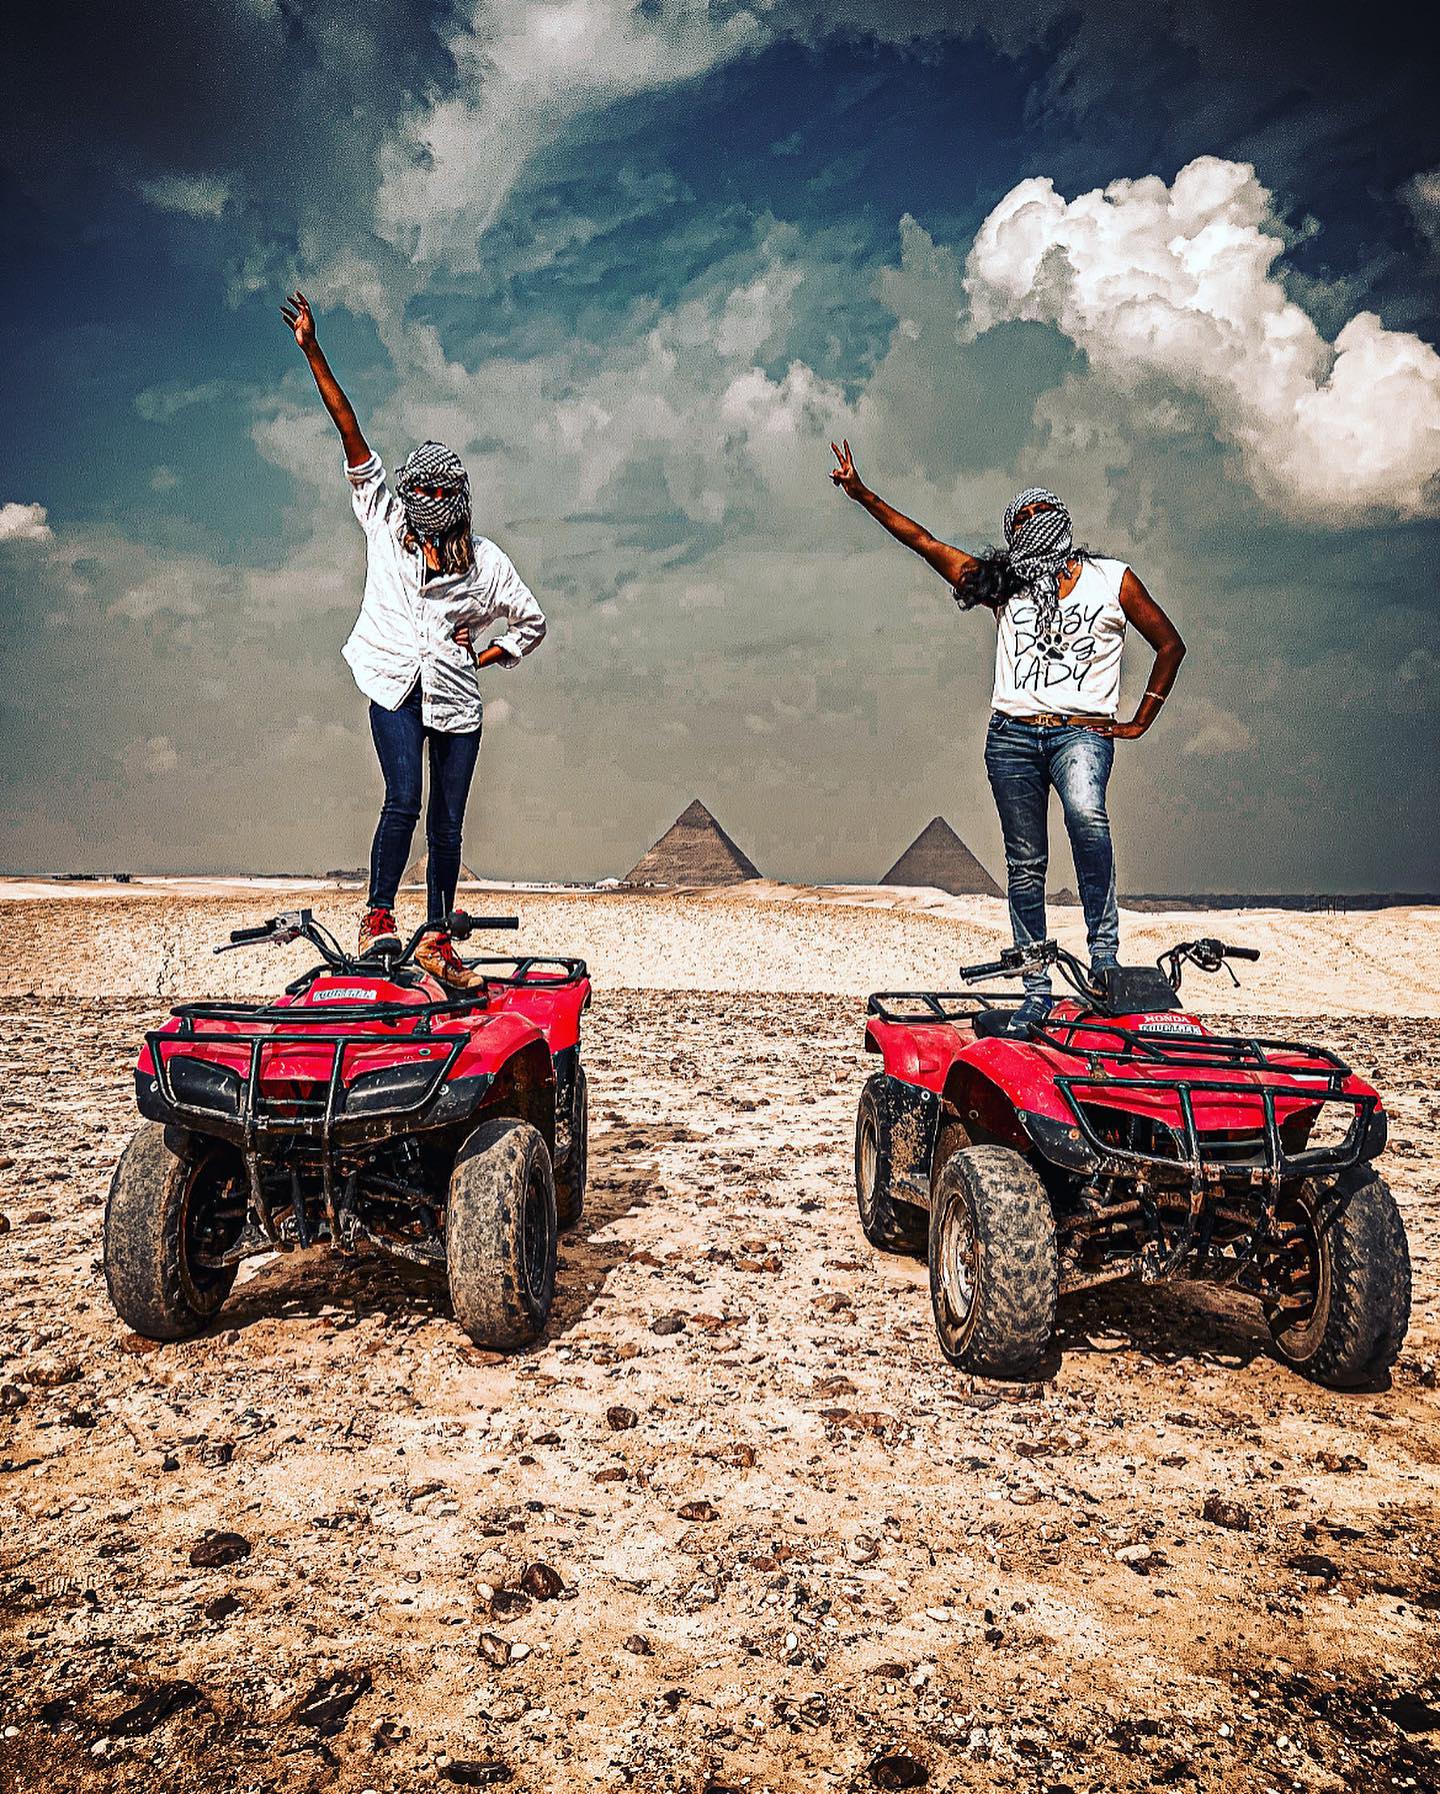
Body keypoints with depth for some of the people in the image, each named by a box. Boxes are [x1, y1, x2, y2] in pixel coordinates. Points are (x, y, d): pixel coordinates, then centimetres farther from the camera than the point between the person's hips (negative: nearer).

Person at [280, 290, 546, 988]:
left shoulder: (484, 560, 7)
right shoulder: (384, 523, 7)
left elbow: (532, 622, 18)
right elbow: (351, 435, 1)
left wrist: (486, 654, 4)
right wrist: (312, 350, -3)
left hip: (456, 696, 1)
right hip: (396, 688, -1)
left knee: (448, 824, 3)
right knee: (404, 801, -20)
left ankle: (437, 940, 13)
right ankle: (378, 917, -8)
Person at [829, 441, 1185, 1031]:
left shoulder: (1112, 579, 10)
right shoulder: (1005, 583, 14)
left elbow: (1170, 645, 17)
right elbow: (924, 542, 11)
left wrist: (1141, 720, 10)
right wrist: (862, 494, 5)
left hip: (1082, 732, -2)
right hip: (1012, 736, 3)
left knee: (1086, 814, -33)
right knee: (1024, 864, 1)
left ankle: (1104, 947, -26)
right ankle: (1037, 990, 7)